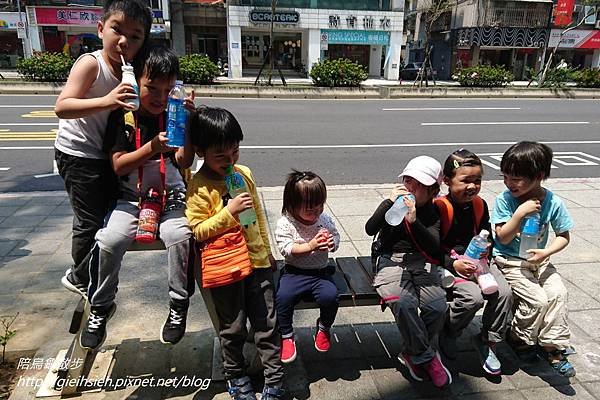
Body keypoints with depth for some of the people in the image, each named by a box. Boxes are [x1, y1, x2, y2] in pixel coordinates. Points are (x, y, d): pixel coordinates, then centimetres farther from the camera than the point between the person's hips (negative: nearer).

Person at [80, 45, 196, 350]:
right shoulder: (123, 118, -2)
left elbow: (184, 162, -9)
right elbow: (118, 166, -7)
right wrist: (152, 147, -22)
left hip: (170, 196, 0)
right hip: (131, 197, 1)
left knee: (178, 234, -29)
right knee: (110, 239, -23)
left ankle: (179, 304, -6)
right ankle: (100, 306, 4)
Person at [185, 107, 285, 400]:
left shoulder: (245, 173, 3)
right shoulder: (199, 186, -13)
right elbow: (198, 231, -14)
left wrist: (267, 250, 17)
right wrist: (228, 212, -24)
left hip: (257, 261, 4)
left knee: (267, 323, 11)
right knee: (233, 328, 14)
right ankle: (235, 375, 37)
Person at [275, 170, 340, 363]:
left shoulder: (324, 219, 3)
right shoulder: (285, 223, -8)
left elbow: (336, 236, 10)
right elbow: (286, 248, -15)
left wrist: (331, 242, -14)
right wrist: (310, 246, -26)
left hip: (321, 271, 2)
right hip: (294, 272, -2)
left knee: (330, 296, -24)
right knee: (282, 297, -28)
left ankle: (323, 328, 11)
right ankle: (286, 336, -1)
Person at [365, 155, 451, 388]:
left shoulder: (433, 212, 6)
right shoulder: (395, 204, 5)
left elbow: (435, 248, -10)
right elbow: (370, 229, -10)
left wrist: (414, 221, -22)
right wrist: (389, 201, -15)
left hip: (421, 264, 2)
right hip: (391, 262, -2)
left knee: (438, 307, -22)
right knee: (404, 303, -30)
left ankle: (411, 354, 6)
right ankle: (426, 358, -5)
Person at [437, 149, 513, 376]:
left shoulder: (480, 205, 5)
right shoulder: (440, 208, -15)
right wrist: (453, 264, -24)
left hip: (476, 260, 6)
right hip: (448, 263, -6)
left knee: (504, 292, -15)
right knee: (473, 296, -27)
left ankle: (488, 341, 9)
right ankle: (447, 333, 3)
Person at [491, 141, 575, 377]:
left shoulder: (553, 203, -8)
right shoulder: (504, 200, -14)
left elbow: (564, 236, 2)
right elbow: (503, 237, -16)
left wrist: (546, 252, -17)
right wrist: (520, 213, -28)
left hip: (539, 260, 3)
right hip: (509, 261, -3)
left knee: (558, 293, -17)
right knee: (537, 299, -18)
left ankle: (553, 348, 0)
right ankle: (520, 341, 9)